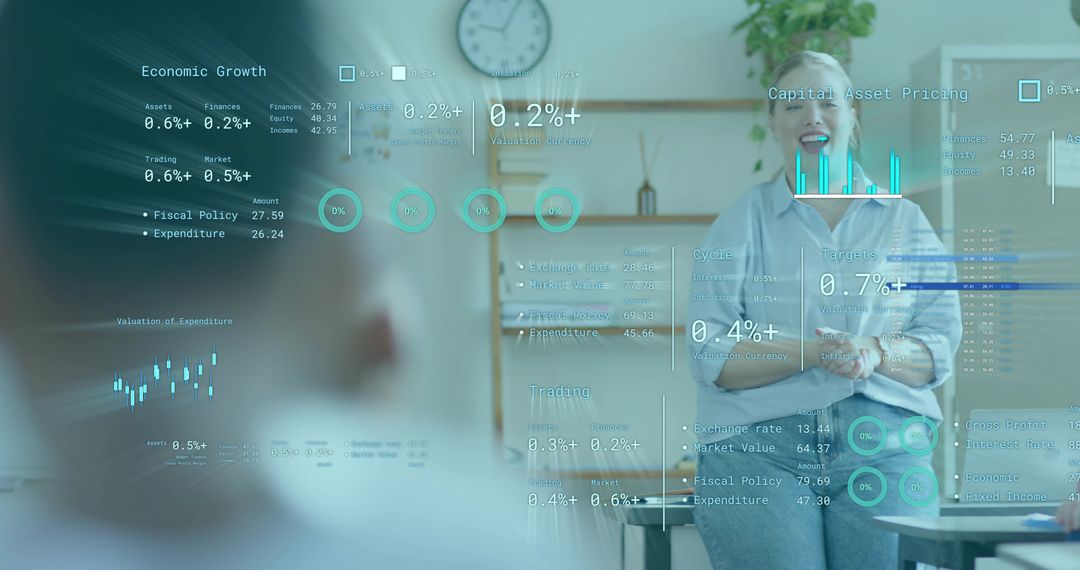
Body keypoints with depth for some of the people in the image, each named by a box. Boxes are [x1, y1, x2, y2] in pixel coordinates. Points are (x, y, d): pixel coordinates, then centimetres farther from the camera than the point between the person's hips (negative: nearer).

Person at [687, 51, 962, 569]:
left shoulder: (906, 221, 14)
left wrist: (876, 351, -13)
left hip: (884, 448, 2)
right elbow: (710, 356, -2)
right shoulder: (739, 224, 7)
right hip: (758, 449, -1)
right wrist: (813, 352, -16)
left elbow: (943, 342, 9)